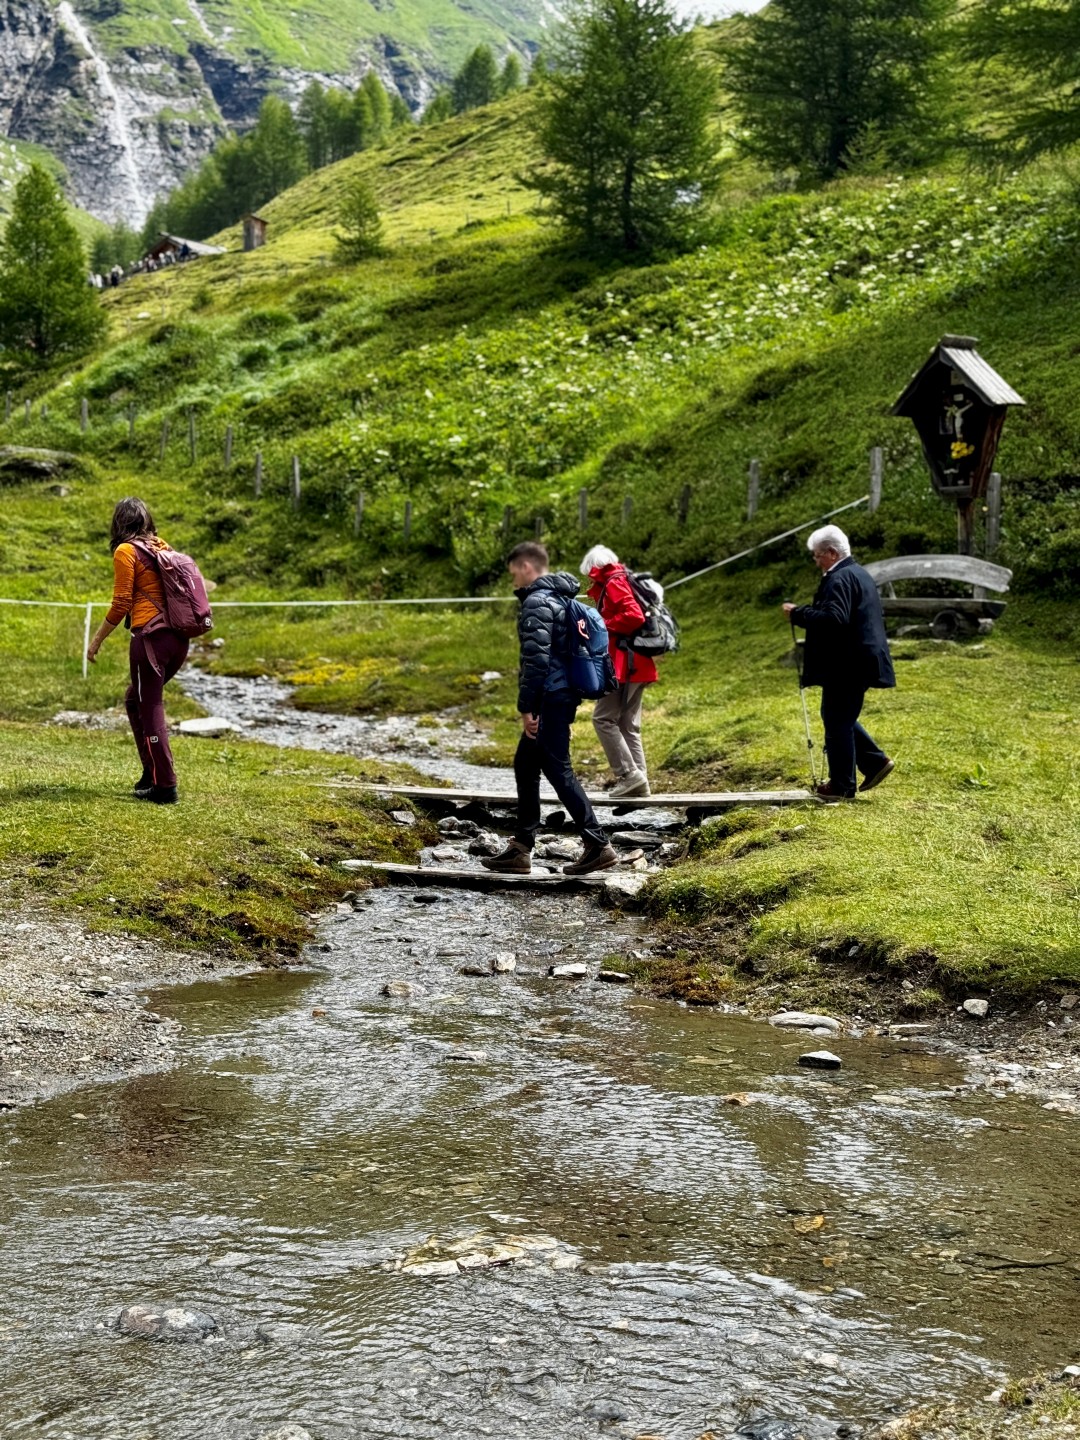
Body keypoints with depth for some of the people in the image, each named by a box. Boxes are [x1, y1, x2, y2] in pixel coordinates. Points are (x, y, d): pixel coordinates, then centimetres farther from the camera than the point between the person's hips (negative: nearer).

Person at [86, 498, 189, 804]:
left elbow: (121, 604, -7)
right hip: (179, 637, 7)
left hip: (151, 637, -7)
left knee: (150, 710, -1)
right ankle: (153, 773, 19)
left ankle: (164, 785, -1)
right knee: (136, 699, 20)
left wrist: (97, 640, 0)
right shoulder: (161, 547, 15)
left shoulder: (126, 551, -4)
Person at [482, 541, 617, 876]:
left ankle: (597, 845, -6)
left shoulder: (537, 602, -14)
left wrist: (526, 707, -16)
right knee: (525, 766, 14)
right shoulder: (561, 598, 17)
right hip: (564, 695, 10)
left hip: (549, 698, -10)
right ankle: (521, 848, 17)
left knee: (558, 770, -7)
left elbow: (536, 659, -20)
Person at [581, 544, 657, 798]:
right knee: (628, 724, 10)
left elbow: (634, 615, -23)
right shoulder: (623, 582, 21)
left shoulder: (614, 584, -9)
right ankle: (639, 781, 8)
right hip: (637, 663, 10)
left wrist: (602, 625, -13)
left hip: (625, 664, -10)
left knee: (603, 718, -8)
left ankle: (628, 774, -11)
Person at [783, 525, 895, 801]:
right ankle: (876, 761, 17)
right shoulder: (859, 574, 17)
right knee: (842, 718, 20)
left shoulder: (839, 579, -17)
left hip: (846, 667, -11)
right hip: (862, 662, 11)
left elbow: (834, 618, -30)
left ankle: (841, 786, 4)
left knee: (837, 721, -2)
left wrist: (798, 613, -21)